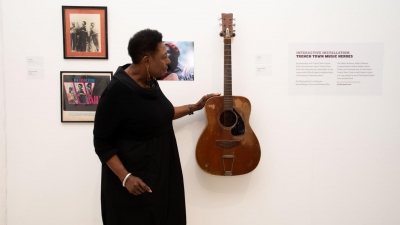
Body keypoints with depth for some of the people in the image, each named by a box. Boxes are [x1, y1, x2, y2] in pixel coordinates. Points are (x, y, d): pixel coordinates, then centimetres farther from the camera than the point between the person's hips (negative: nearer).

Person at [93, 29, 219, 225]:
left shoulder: (150, 82, 2)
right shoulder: (117, 91, -23)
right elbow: (102, 142, -18)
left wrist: (194, 107, 18)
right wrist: (125, 177, -23)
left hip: (161, 172, 8)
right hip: (136, 178, -8)